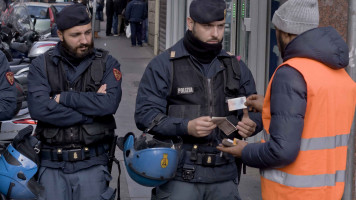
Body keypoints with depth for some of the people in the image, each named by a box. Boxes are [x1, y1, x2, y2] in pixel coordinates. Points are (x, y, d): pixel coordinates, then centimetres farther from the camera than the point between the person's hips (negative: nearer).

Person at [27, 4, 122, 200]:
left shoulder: (107, 63, 2)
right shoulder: (41, 65, 2)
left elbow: (109, 103, -15)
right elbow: (38, 108, -14)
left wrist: (63, 98, -11)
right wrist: (92, 111, -13)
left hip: (92, 164, 0)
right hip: (52, 165, 0)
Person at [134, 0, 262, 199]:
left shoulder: (235, 65, 11)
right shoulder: (164, 65, -2)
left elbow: (255, 109, 15)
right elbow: (145, 114, -8)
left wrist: (252, 124, -9)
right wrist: (186, 127, -22)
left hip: (225, 176, 4)